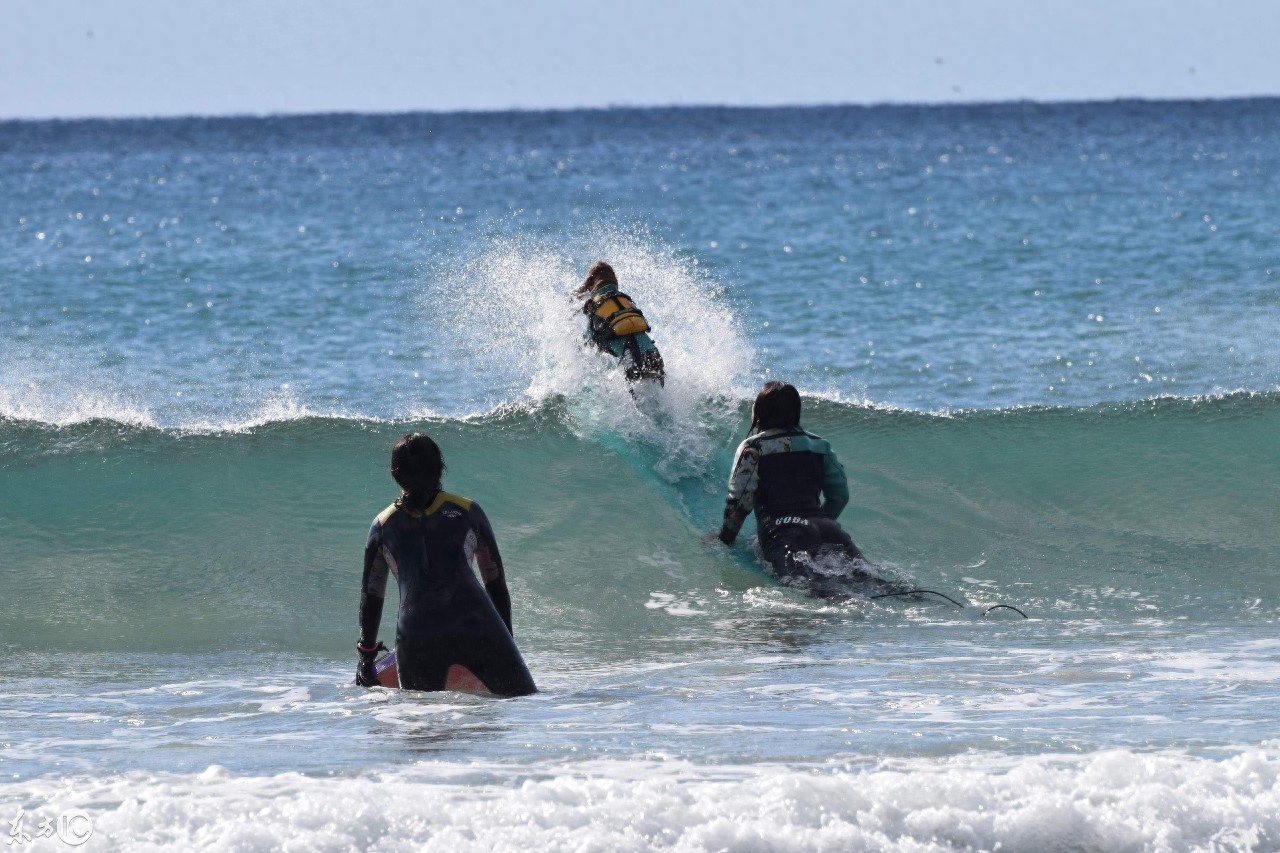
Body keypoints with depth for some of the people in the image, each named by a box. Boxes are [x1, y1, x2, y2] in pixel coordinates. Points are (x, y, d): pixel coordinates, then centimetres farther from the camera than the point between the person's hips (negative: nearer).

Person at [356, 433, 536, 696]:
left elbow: (371, 595, 24)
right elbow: (496, 583, 20)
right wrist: (505, 641, 28)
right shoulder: (467, 512, 17)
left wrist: (366, 657, 33)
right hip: (476, 627, -1)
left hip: (415, 636, 1)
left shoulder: (383, 525, 19)